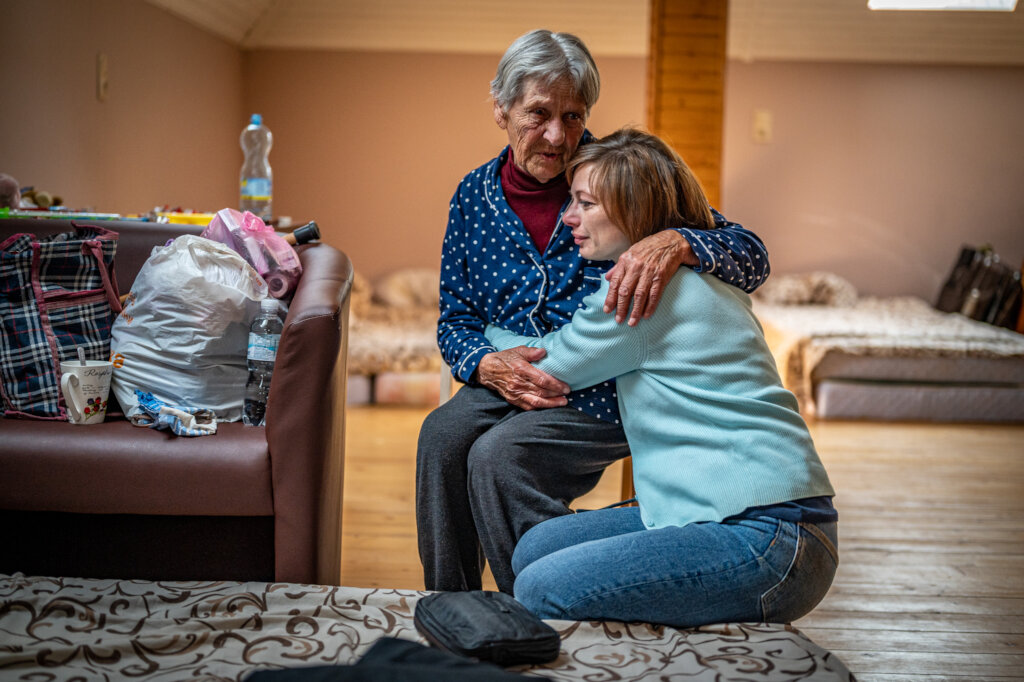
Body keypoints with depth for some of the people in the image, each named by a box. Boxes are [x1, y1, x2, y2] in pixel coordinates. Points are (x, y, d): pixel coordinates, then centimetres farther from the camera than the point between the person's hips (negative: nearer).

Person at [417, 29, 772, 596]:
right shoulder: (475, 195, 4)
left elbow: (751, 258, -13)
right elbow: (454, 319, 9)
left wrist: (675, 243, -35)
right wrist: (489, 365, -15)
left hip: (609, 390, -4)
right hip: (510, 380, 4)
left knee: (498, 455, -26)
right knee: (443, 434, -24)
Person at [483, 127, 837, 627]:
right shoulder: (699, 280, 17)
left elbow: (550, 365, 2)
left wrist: (492, 334, 24)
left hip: (769, 539, -10)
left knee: (542, 591, -18)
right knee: (535, 548, 3)